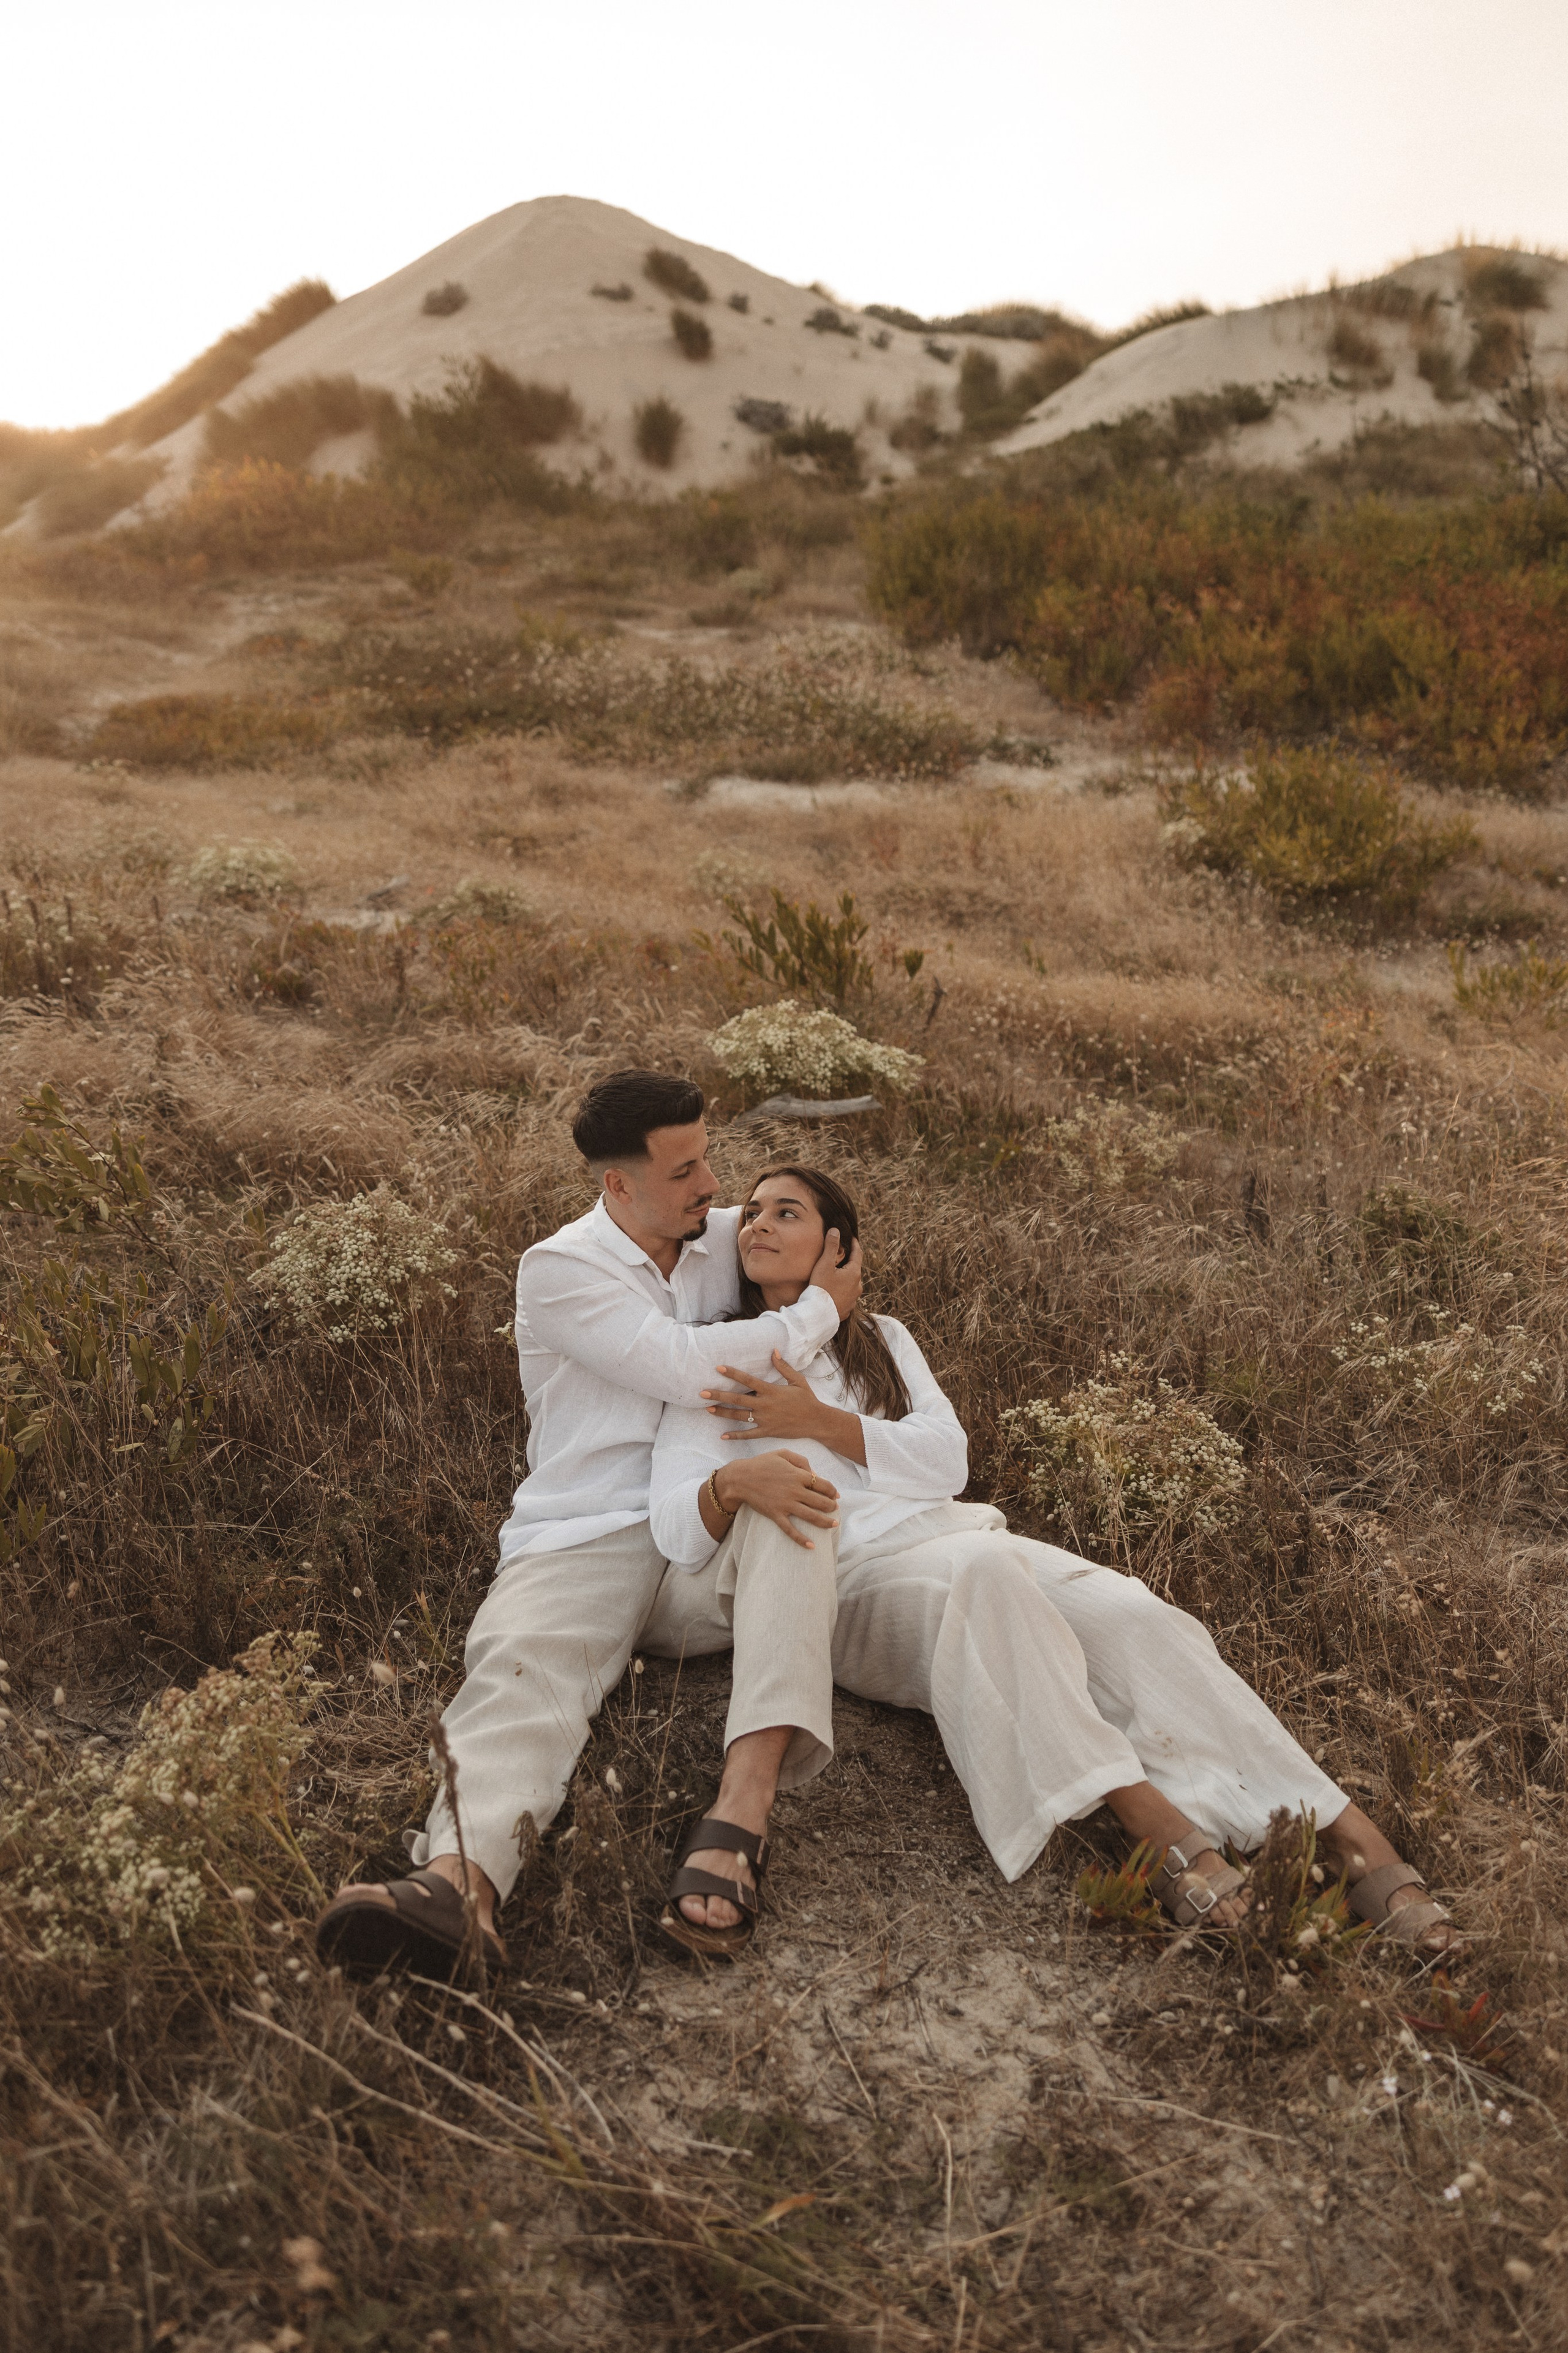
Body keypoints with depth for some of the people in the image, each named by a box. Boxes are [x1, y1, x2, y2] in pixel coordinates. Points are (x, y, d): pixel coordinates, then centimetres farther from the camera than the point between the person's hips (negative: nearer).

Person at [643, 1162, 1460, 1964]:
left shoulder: (882, 1340, 25)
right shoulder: (714, 1365, 15)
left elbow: (946, 1459, 8)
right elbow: (672, 1520, -1)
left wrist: (818, 1422, -7)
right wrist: (730, 1484, -26)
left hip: (942, 1533, 3)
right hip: (839, 1578, -3)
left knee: (1126, 1616, -23)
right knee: (980, 1574, -36)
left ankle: (1353, 1842, -30)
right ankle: (1151, 1818, -43)